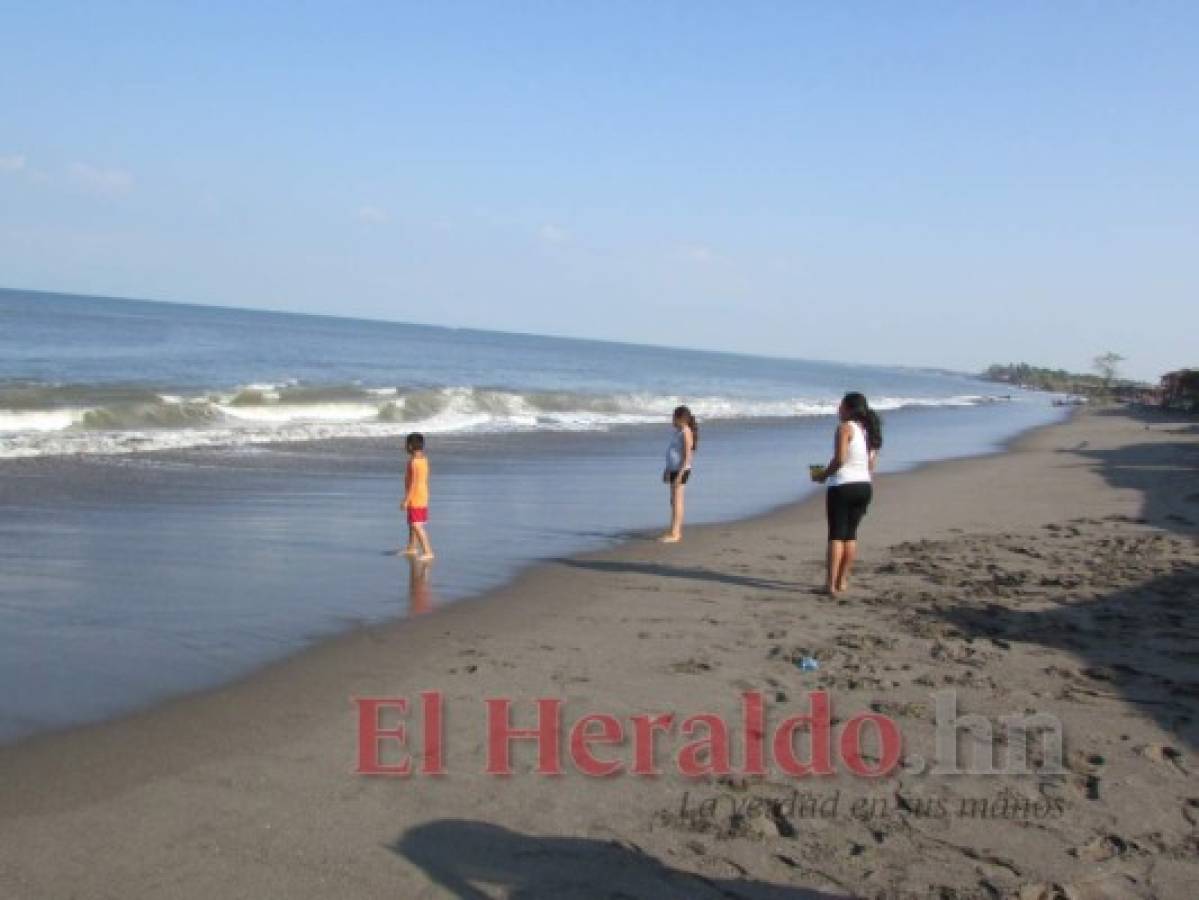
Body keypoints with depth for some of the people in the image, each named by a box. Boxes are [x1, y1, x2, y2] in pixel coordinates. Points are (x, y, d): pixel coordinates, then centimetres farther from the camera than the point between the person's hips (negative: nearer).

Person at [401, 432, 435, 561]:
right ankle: (412, 548, 35)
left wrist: (406, 500, -20)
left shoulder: (413, 461, -20)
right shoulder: (424, 459, 8)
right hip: (423, 497, 10)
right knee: (412, 524, 22)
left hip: (415, 499, -10)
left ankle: (428, 552, -13)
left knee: (417, 526, -9)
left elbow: (413, 483, -22)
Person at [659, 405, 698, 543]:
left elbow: (688, 455, -18)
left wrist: (680, 473, -23)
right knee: (674, 501, 11)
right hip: (673, 469, 9)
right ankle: (676, 532, 16)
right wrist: (667, 470, 22)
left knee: (677, 500, -9)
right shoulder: (678, 431, 14)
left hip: (681, 470, -9)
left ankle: (674, 534, -9)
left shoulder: (686, 432, -14)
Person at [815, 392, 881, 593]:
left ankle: (831, 583, -6)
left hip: (842, 486, -7)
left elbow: (839, 459, -19)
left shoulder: (845, 428, -10)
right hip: (865, 486, 7)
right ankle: (843, 581, 17)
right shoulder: (869, 430, 14)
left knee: (836, 535, -3)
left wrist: (823, 475, -6)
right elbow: (872, 465, 13)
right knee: (851, 534, 14)